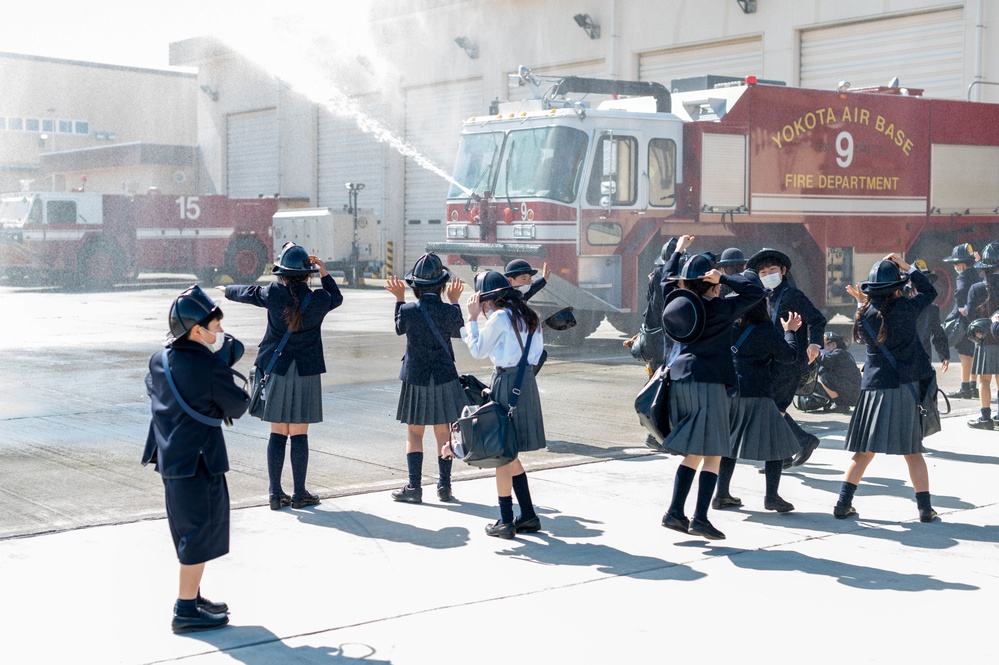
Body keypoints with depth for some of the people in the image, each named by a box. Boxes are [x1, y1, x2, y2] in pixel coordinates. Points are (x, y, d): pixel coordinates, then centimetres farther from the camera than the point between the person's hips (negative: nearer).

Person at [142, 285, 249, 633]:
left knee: (188, 531, 21)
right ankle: (186, 610, 3)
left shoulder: (158, 361, 5)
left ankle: (192, 595, 31)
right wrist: (242, 392, 12)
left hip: (170, 459, 9)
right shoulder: (212, 367, -18)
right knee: (201, 533, 0)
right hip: (199, 461, -9)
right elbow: (237, 408, -8)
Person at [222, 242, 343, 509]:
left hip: (276, 371, 1)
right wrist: (324, 272, 13)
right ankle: (300, 494, 8)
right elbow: (337, 298, 19)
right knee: (299, 434, 3)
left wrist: (227, 289, 34)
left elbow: (247, 292, 15)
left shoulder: (273, 294, -6)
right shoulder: (319, 299, -5)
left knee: (277, 433, 7)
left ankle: (276, 493, 11)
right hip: (306, 372, -1)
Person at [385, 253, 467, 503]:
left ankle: (414, 487, 6)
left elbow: (399, 329, 10)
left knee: (414, 433, 8)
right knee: (443, 432, 11)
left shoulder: (408, 310, -13)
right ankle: (444, 486, 15)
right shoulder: (448, 311, -13)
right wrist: (455, 301, 15)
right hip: (444, 377, 1)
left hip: (415, 378, -1)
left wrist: (399, 298, 15)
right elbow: (459, 332, 9)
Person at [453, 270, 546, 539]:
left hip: (506, 383, -8)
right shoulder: (527, 316, 12)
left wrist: (473, 318, 2)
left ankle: (506, 521, 2)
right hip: (527, 383, 8)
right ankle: (528, 516, 16)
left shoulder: (499, 317, -12)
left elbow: (478, 350, -6)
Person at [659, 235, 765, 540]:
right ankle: (700, 518, -9)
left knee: (693, 453, 15)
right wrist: (723, 278, -8)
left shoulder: (677, 302, 8)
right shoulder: (720, 309, -8)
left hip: (680, 378, 7)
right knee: (713, 454, -3)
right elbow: (755, 292, -7)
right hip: (709, 383, -7)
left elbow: (668, 279, 28)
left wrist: (678, 251, 42)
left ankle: (675, 512, 9)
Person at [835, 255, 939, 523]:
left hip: (874, 387, 1)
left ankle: (843, 504, 5)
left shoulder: (864, 315, -3)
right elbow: (929, 291, 12)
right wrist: (906, 267, 15)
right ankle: (925, 508, 11)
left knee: (864, 451, 8)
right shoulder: (906, 308, -7)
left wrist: (862, 302, 17)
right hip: (906, 387, -1)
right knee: (913, 452, 8)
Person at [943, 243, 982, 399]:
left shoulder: (963, 277, -16)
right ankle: (973, 387, 21)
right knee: (972, 354, 15)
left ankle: (965, 388, -2)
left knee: (965, 354, -5)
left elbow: (960, 293, -36)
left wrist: (962, 309, -24)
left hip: (965, 321, -9)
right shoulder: (977, 274, 12)